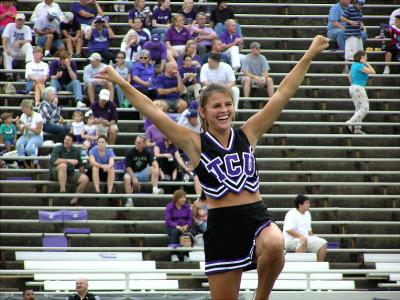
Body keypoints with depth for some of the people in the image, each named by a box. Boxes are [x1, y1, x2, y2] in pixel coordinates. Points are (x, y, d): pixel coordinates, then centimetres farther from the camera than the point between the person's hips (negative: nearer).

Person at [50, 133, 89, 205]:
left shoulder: (76, 150, 10)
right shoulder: (57, 149, -6)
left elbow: (80, 165, 15)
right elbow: (55, 161, -24)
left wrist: (82, 174, 3)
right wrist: (69, 161, -28)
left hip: (70, 173, 5)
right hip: (56, 172, -5)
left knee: (85, 179, -17)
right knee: (63, 165, -38)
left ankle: (75, 199, -8)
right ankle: (62, 190, -38)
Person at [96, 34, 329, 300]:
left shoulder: (247, 135, 7)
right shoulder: (196, 144, 1)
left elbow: (283, 94, 5)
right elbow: (152, 111, -3)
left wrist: (310, 55, 4)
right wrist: (121, 83, -7)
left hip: (257, 219, 1)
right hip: (222, 226, -1)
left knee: (274, 246, -33)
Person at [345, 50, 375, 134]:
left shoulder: (354, 65, 13)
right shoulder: (360, 66, -16)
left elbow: (349, 76, 26)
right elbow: (372, 71, -14)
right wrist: (366, 63, -8)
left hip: (353, 87, 10)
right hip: (359, 88, -10)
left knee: (359, 109, 13)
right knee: (364, 108, -8)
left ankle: (357, 128, 11)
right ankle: (350, 123, -15)